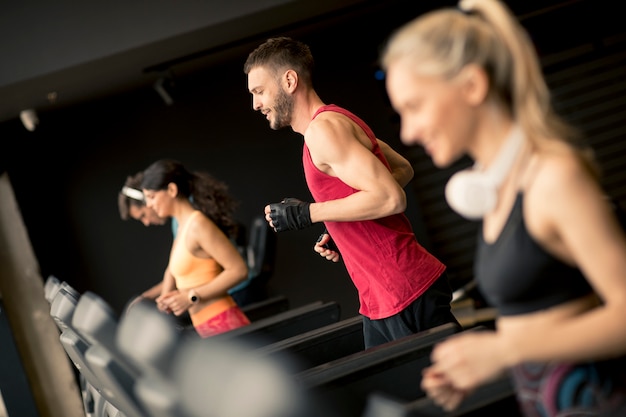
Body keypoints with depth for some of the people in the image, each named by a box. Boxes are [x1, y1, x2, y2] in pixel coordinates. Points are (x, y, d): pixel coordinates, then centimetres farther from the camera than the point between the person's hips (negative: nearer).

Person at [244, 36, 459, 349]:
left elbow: (391, 198, -24)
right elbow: (403, 169, 25)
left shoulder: (323, 129, -15)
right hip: (382, 299, 10)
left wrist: (307, 214, -18)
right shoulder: (335, 123, 16)